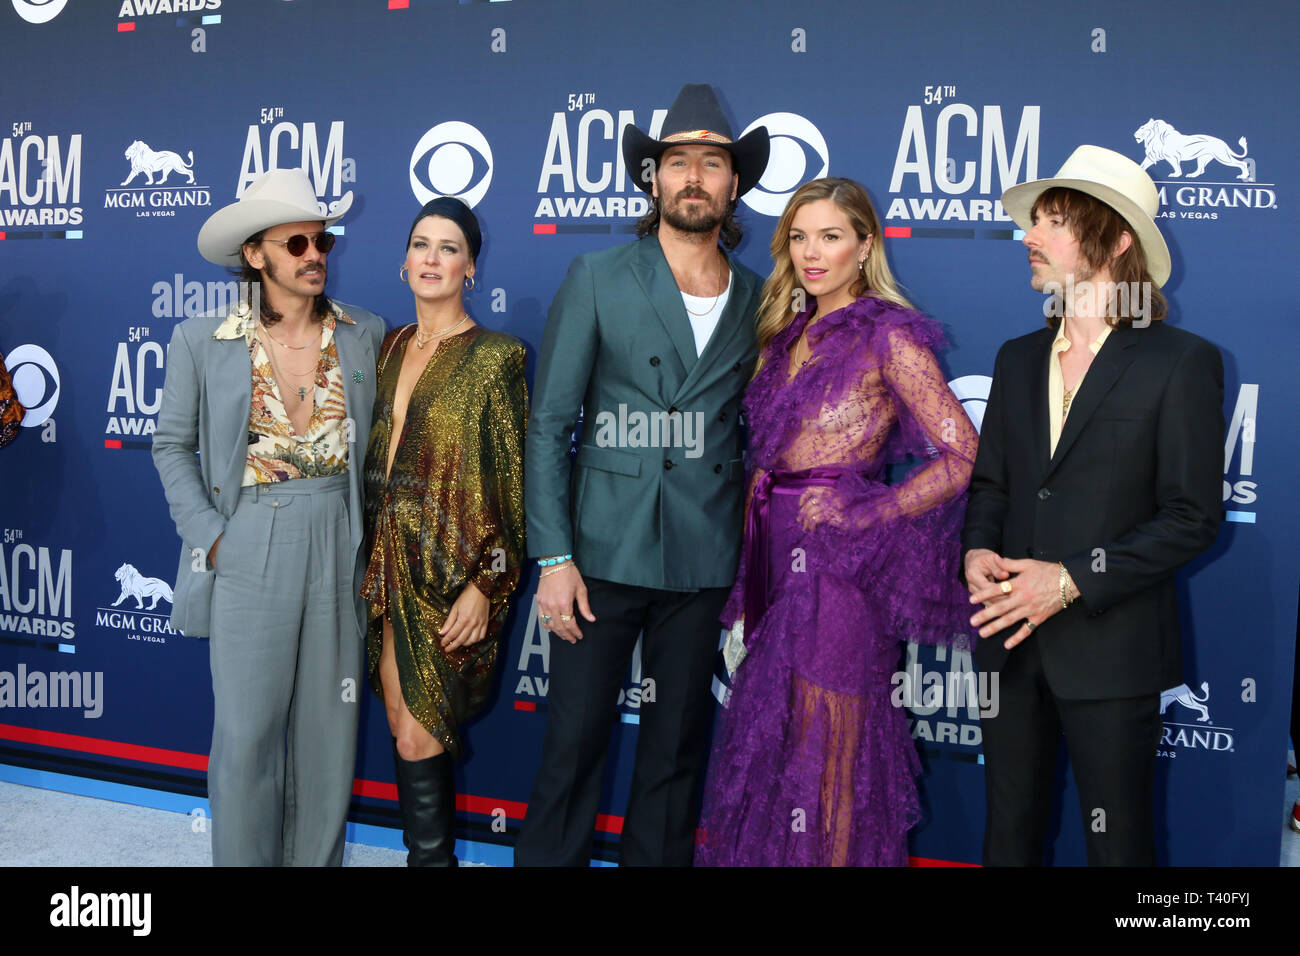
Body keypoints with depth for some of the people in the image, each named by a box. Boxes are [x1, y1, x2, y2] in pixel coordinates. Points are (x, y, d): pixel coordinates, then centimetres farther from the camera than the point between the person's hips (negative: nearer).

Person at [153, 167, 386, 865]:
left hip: (339, 546, 2)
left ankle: (316, 858, 26)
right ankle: (243, 859, 21)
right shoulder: (201, 341, -1)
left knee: (329, 725, 9)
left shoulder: (364, 335, 3)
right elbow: (173, 445, 7)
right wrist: (208, 536, -4)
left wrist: (369, 532, 3)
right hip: (250, 549, -2)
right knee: (246, 733, 2)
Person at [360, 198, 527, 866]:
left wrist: (486, 585, -14)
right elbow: (375, 455, 16)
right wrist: (369, 555, 10)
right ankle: (427, 851, 25)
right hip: (389, 563, 6)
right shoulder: (390, 348, 12)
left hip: (450, 570, -6)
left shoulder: (495, 356, -7)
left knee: (418, 738, -5)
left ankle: (431, 856, 12)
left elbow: (512, 480, -9)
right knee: (402, 728, 11)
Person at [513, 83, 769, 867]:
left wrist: (752, 566, 3)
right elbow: (549, 426, -1)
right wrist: (554, 557, -8)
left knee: (676, 754, 11)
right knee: (573, 748, 2)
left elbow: (755, 435, 11)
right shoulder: (597, 280, 2)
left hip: (705, 565, 2)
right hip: (604, 555, -2)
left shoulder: (757, 300, 8)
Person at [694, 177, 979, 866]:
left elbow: (963, 457, -13)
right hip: (775, 553, 7)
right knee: (768, 741, 15)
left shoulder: (889, 336, -8)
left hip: (836, 561, -7)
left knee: (825, 750, 3)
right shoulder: (788, 333, 13)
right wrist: (750, 571, 10)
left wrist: (861, 516, -14)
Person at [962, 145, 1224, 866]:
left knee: (1117, 841, 9)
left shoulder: (1181, 362, -6)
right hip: (1010, 641, 5)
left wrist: (1073, 580, -18)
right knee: (1008, 831, 15)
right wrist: (976, 549, -7)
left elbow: (1192, 517, -10)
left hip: (1110, 650, -5)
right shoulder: (1018, 359, 11)